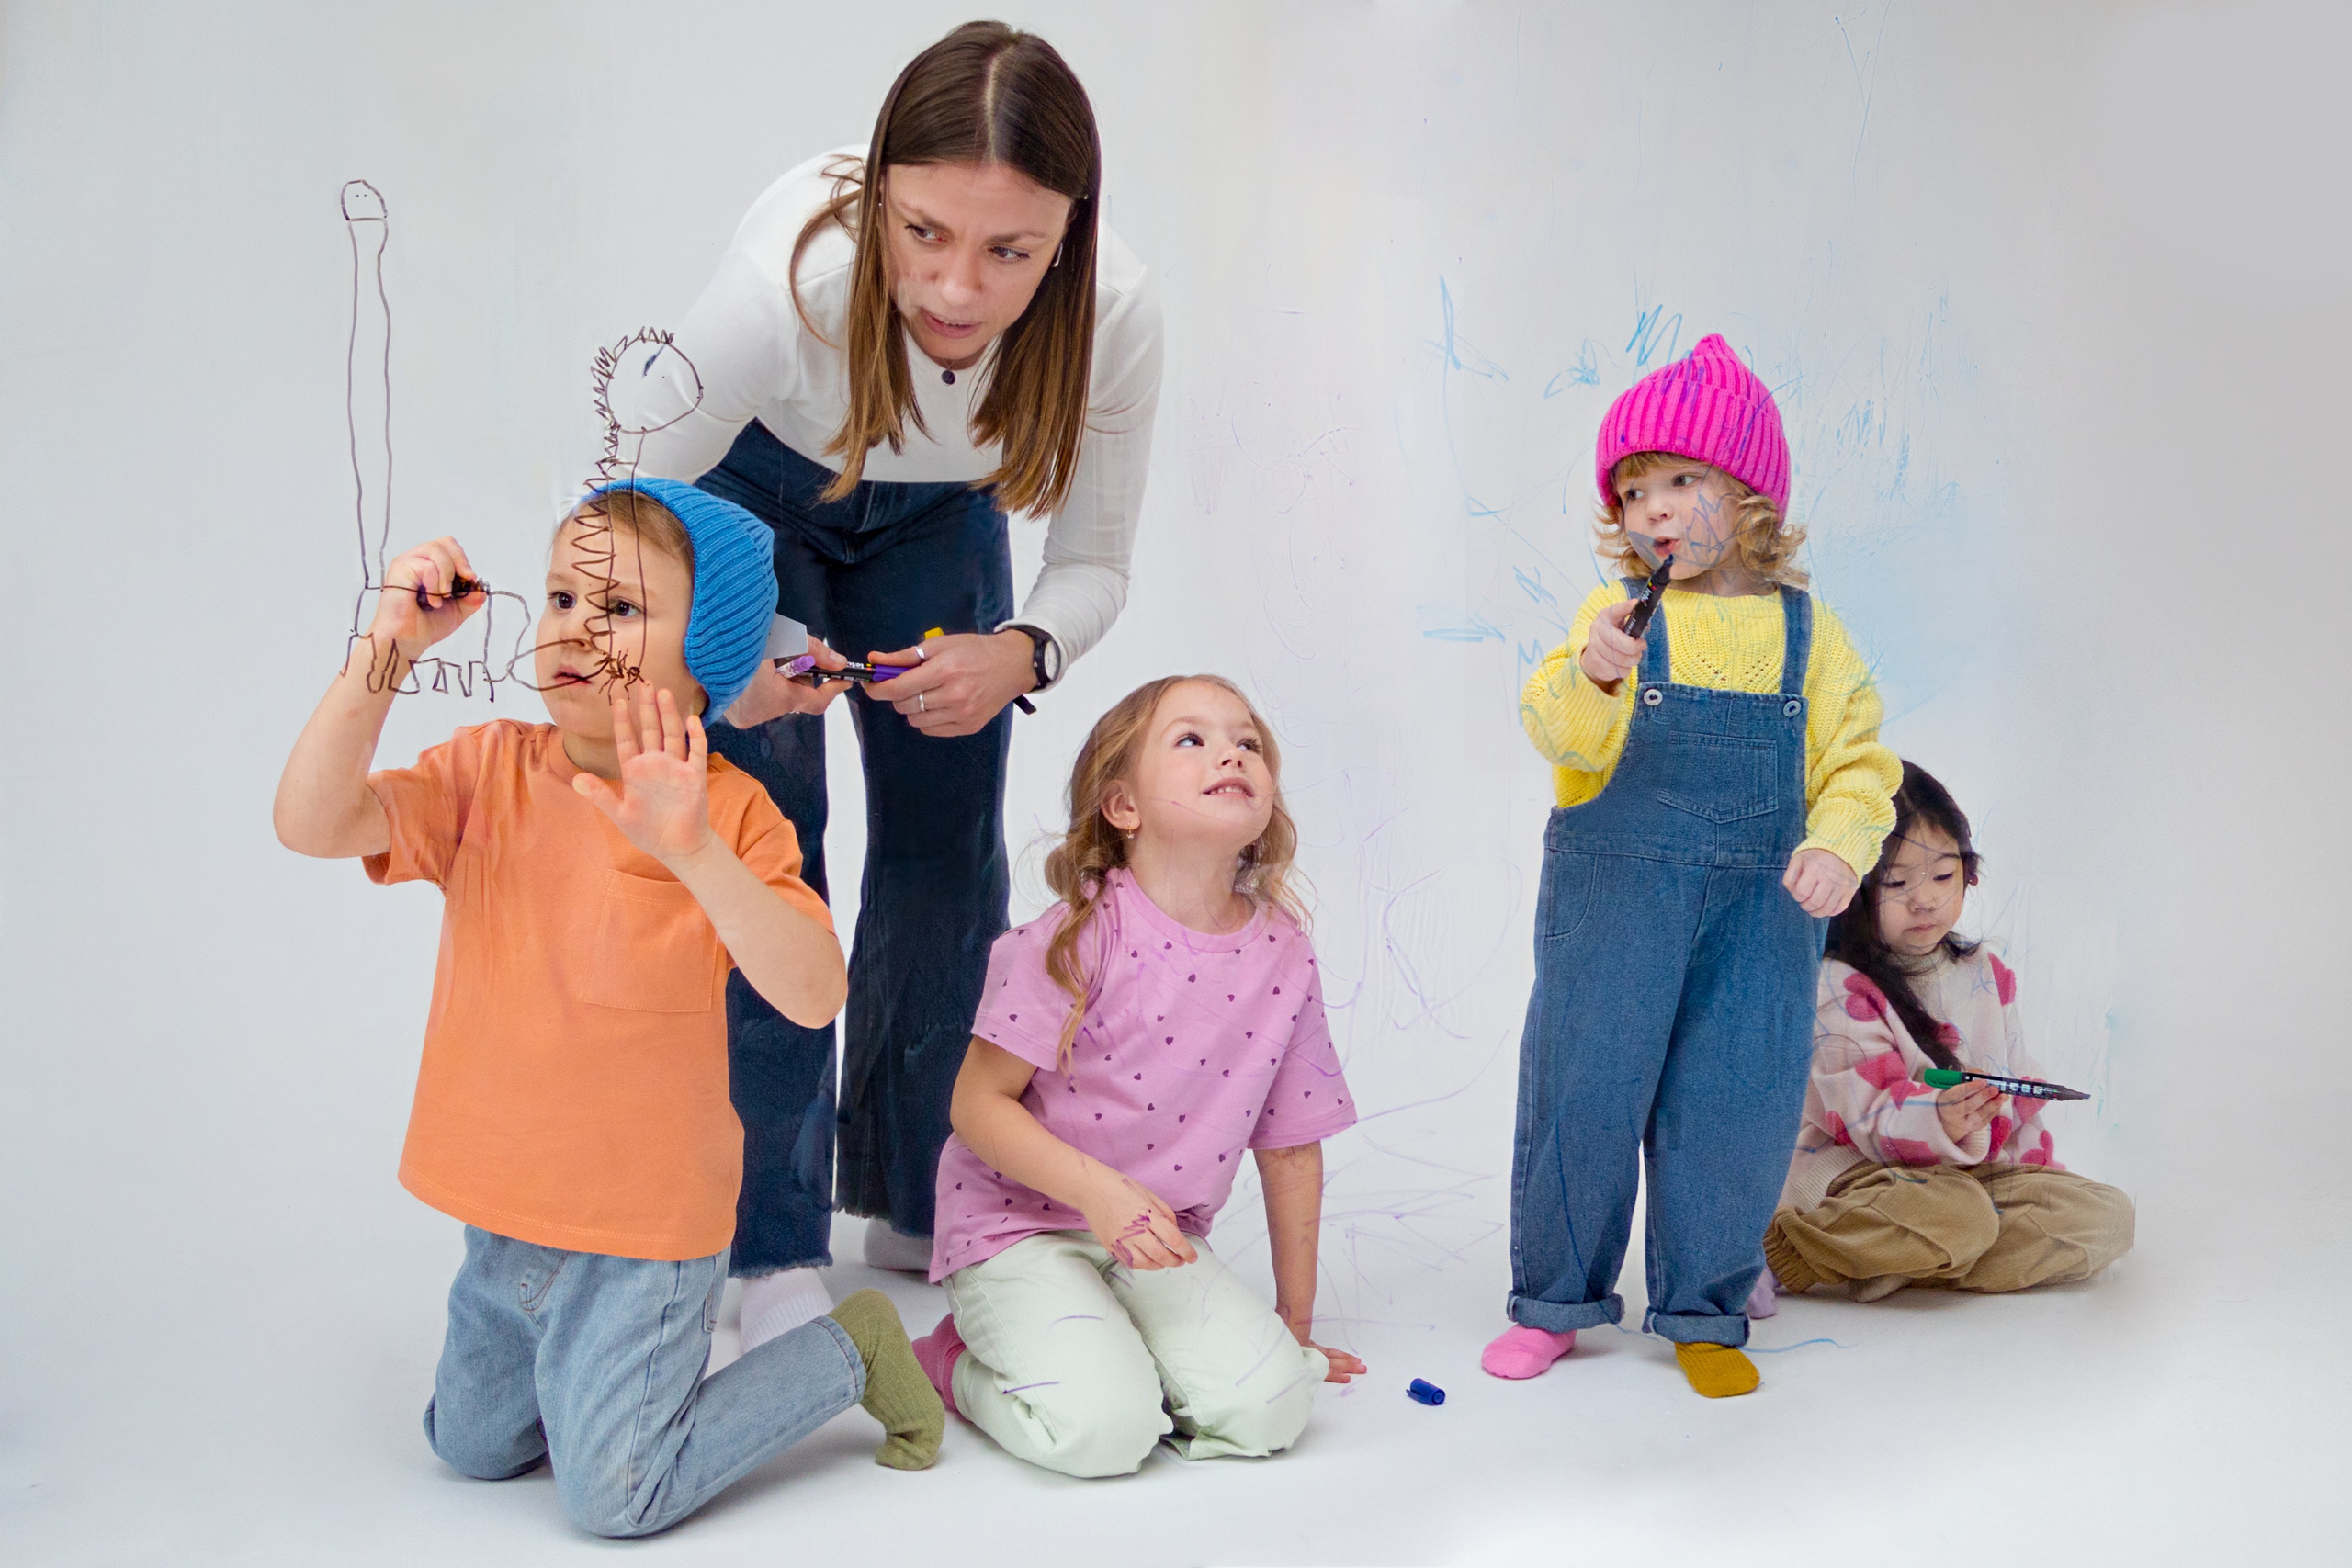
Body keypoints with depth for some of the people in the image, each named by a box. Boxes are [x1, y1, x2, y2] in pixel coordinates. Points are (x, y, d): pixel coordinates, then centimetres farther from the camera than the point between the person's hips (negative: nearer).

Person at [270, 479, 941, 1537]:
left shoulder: (728, 816, -15)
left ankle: (849, 1351, 17)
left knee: (616, 1499, 0)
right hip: (506, 1217, 6)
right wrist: (385, 652, -25)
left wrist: (694, 852, -39)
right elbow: (311, 823, -17)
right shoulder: (488, 769, -4)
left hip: (641, 1229, -6)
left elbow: (814, 996, -27)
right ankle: (667, 1338, 44)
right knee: (475, 1448, 24)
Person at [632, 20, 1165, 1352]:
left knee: (951, 851, 2)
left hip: (937, 516, 3)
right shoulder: (791, 279, -42)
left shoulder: (1115, 316, -35)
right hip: (754, 493, -2)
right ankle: (779, 1245, 0)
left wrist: (1020, 653, -42)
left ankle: (920, 1202, 21)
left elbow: (1094, 565, -19)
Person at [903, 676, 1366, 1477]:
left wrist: (1295, 1324, 14)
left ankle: (1101, 1353, 10)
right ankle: (964, 1363, 6)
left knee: (1268, 1406, -15)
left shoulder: (1284, 960, -2)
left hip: (1156, 1237, 5)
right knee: (1103, 1429, -24)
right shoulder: (1074, 939, -16)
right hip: (1018, 1223, -4)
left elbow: (1291, 1149, 7)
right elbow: (978, 1105, -13)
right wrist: (1101, 1190, -27)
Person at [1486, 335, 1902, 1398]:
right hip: (1614, 892, -1)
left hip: (1761, 909, 2)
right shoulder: (1618, 614, 0)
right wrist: (1594, 677, -31)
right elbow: (1560, 737, -11)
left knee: (1735, 1107, 5)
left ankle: (1702, 1314, 22)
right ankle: (1556, 1299, 20)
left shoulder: (1807, 633, 6)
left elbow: (1857, 760, 6)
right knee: (1583, 1090, 4)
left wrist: (1837, 845, -11)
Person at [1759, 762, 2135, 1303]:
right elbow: (1868, 1116, -21)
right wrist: (1940, 1122, -40)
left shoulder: (1985, 975, 13)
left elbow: (2017, 1093, 20)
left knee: (2110, 1215, -10)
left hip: (1976, 1167, 8)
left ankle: (1907, 1263, -19)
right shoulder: (1838, 988, -10)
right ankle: (1780, 1251, -22)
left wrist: (2037, 1168, 8)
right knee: (1960, 1216, -37)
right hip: (1855, 1169, -8)